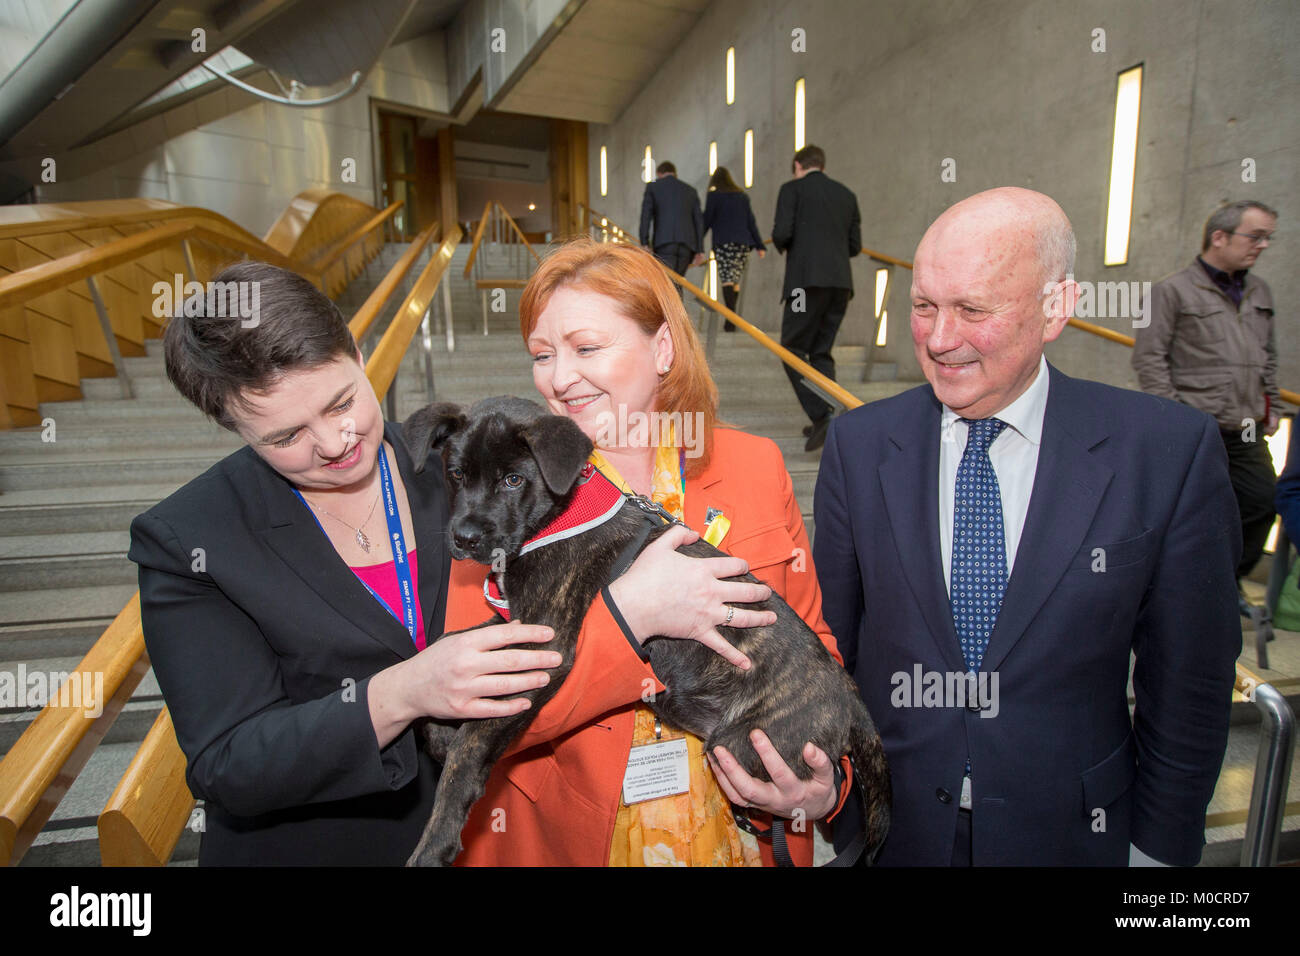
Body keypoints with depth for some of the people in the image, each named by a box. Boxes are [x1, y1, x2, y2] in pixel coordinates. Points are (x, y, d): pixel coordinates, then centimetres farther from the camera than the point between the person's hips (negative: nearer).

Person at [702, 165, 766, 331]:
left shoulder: (714, 195, 2)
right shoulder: (742, 196, 16)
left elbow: (706, 221, -1)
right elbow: (751, 222, 15)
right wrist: (759, 246, 15)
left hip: (723, 243, -5)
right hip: (743, 243, 5)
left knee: (727, 280, -10)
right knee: (735, 280, 9)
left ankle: (731, 321, -20)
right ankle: (731, 321, 11)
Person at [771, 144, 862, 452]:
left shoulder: (792, 189, 4)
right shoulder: (846, 194, 19)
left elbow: (782, 234, -9)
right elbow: (855, 246, 17)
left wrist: (780, 243, 13)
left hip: (807, 280, -6)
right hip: (841, 282, 6)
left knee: (792, 350, -1)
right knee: (821, 352, 13)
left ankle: (821, 415, -17)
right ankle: (824, 423, 10)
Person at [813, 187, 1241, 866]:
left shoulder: (1170, 452, -13)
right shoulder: (858, 445, -10)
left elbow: (1189, 681, -5)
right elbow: (829, 642, -4)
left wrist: (1160, 842, 0)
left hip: (1071, 831, 0)